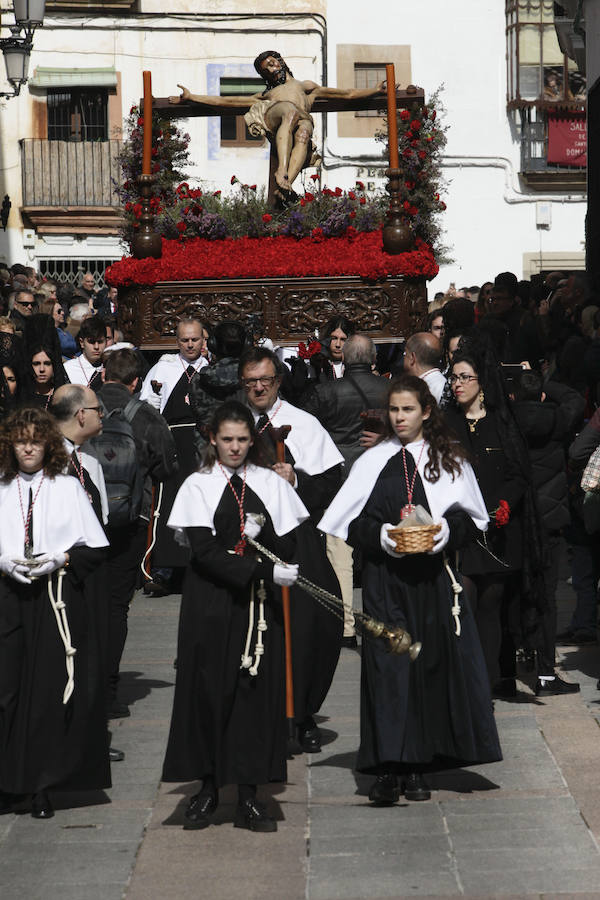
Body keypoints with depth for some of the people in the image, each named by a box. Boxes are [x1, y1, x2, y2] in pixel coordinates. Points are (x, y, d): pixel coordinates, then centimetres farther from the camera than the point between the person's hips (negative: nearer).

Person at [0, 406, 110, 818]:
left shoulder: (69, 488, 6)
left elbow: (94, 549, 3)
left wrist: (60, 559, -12)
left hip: (58, 602, -1)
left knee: (51, 691, -3)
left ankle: (43, 786, 3)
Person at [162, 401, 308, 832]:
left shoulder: (271, 483, 9)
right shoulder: (198, 485, 0)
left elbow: (287, 549, 7)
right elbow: (205, 552, -12)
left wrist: (263, 536, -14)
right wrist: (265, 570, -22)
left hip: (259, 602, 2)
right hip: (211, 602, -2)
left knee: (257, 690, -1)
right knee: (210, 690, -1)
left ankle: (249, 796, 3)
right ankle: (209, 788, 10)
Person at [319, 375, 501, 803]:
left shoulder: (450, 461, 9)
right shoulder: (373, 462, 7)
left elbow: (470, 518, 7)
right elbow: (351, 522, 3)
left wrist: (445, 531, -13)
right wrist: (383, 535, -15)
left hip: (433, 578, 1)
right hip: (385, 578, -1)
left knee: (429, 663, 1)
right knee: (387, 666, -8)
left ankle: (418, 768, 9)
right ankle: (388, 768, -9)